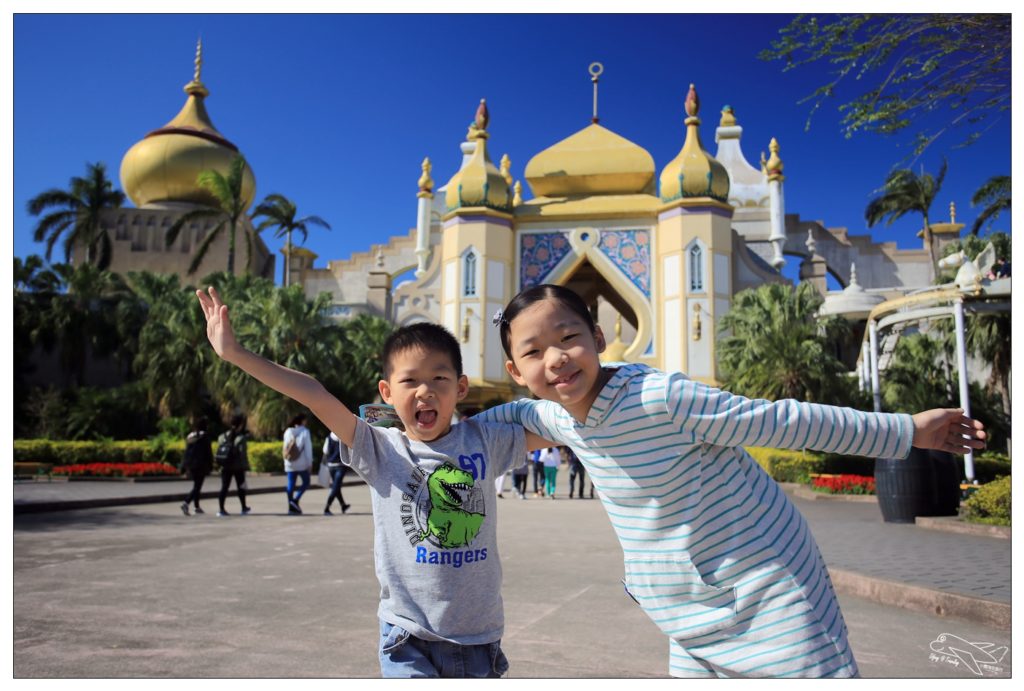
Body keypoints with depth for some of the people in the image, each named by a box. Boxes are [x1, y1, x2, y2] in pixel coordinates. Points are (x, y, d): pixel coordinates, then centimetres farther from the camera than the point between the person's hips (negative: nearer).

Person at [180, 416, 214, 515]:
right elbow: (208, 451, -10)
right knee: (197, 486, -7)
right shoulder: (204, 436, -9)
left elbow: (186, 451, 12)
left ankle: (197, 507, 22)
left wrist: (184, 466, 16)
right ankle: (186, 503, -25)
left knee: (196, 485, 17)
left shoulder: (189, 436, 9)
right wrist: (210, 465, -3)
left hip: (190, 464, 7)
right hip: (201, 464, -7)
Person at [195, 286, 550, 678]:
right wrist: (234, 353, -22)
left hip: (479, 636, 3)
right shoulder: (380, 449, -8)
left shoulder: (484, 441, -2)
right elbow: (314, 396, -17)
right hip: (409, 636, -2)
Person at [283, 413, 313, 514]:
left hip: (290, 463, 5)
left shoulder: (288, 432, 8)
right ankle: (295, 500, -8)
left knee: (291, 484, 8)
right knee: (306, 482, 9)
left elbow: (285, 447, 12)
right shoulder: (305, 432, -7)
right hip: (302, 464, -5)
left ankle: (291, 506, 8)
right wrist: (310, 462, -5)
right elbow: (308, 448, -10)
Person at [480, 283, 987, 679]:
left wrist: (906, 430, -15)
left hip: (767, 604, -6)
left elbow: (786, 422, -20)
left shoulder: (660, 398, -27)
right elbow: (521, 411, 21)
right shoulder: (560, 419, -4)